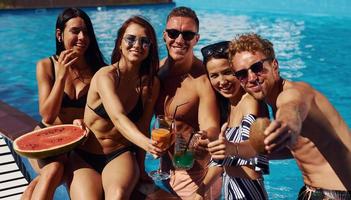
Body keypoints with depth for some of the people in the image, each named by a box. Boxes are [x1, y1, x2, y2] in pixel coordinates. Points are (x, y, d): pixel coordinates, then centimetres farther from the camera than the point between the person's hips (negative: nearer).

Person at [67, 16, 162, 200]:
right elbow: (118, 118, -31)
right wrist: (146, 143, -48)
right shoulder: (105, 76, -15)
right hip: (85, 157, -1)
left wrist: (138, 167, -2)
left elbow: (143, 127, 4)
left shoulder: (151, 83, -2)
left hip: (121, 155, 2)